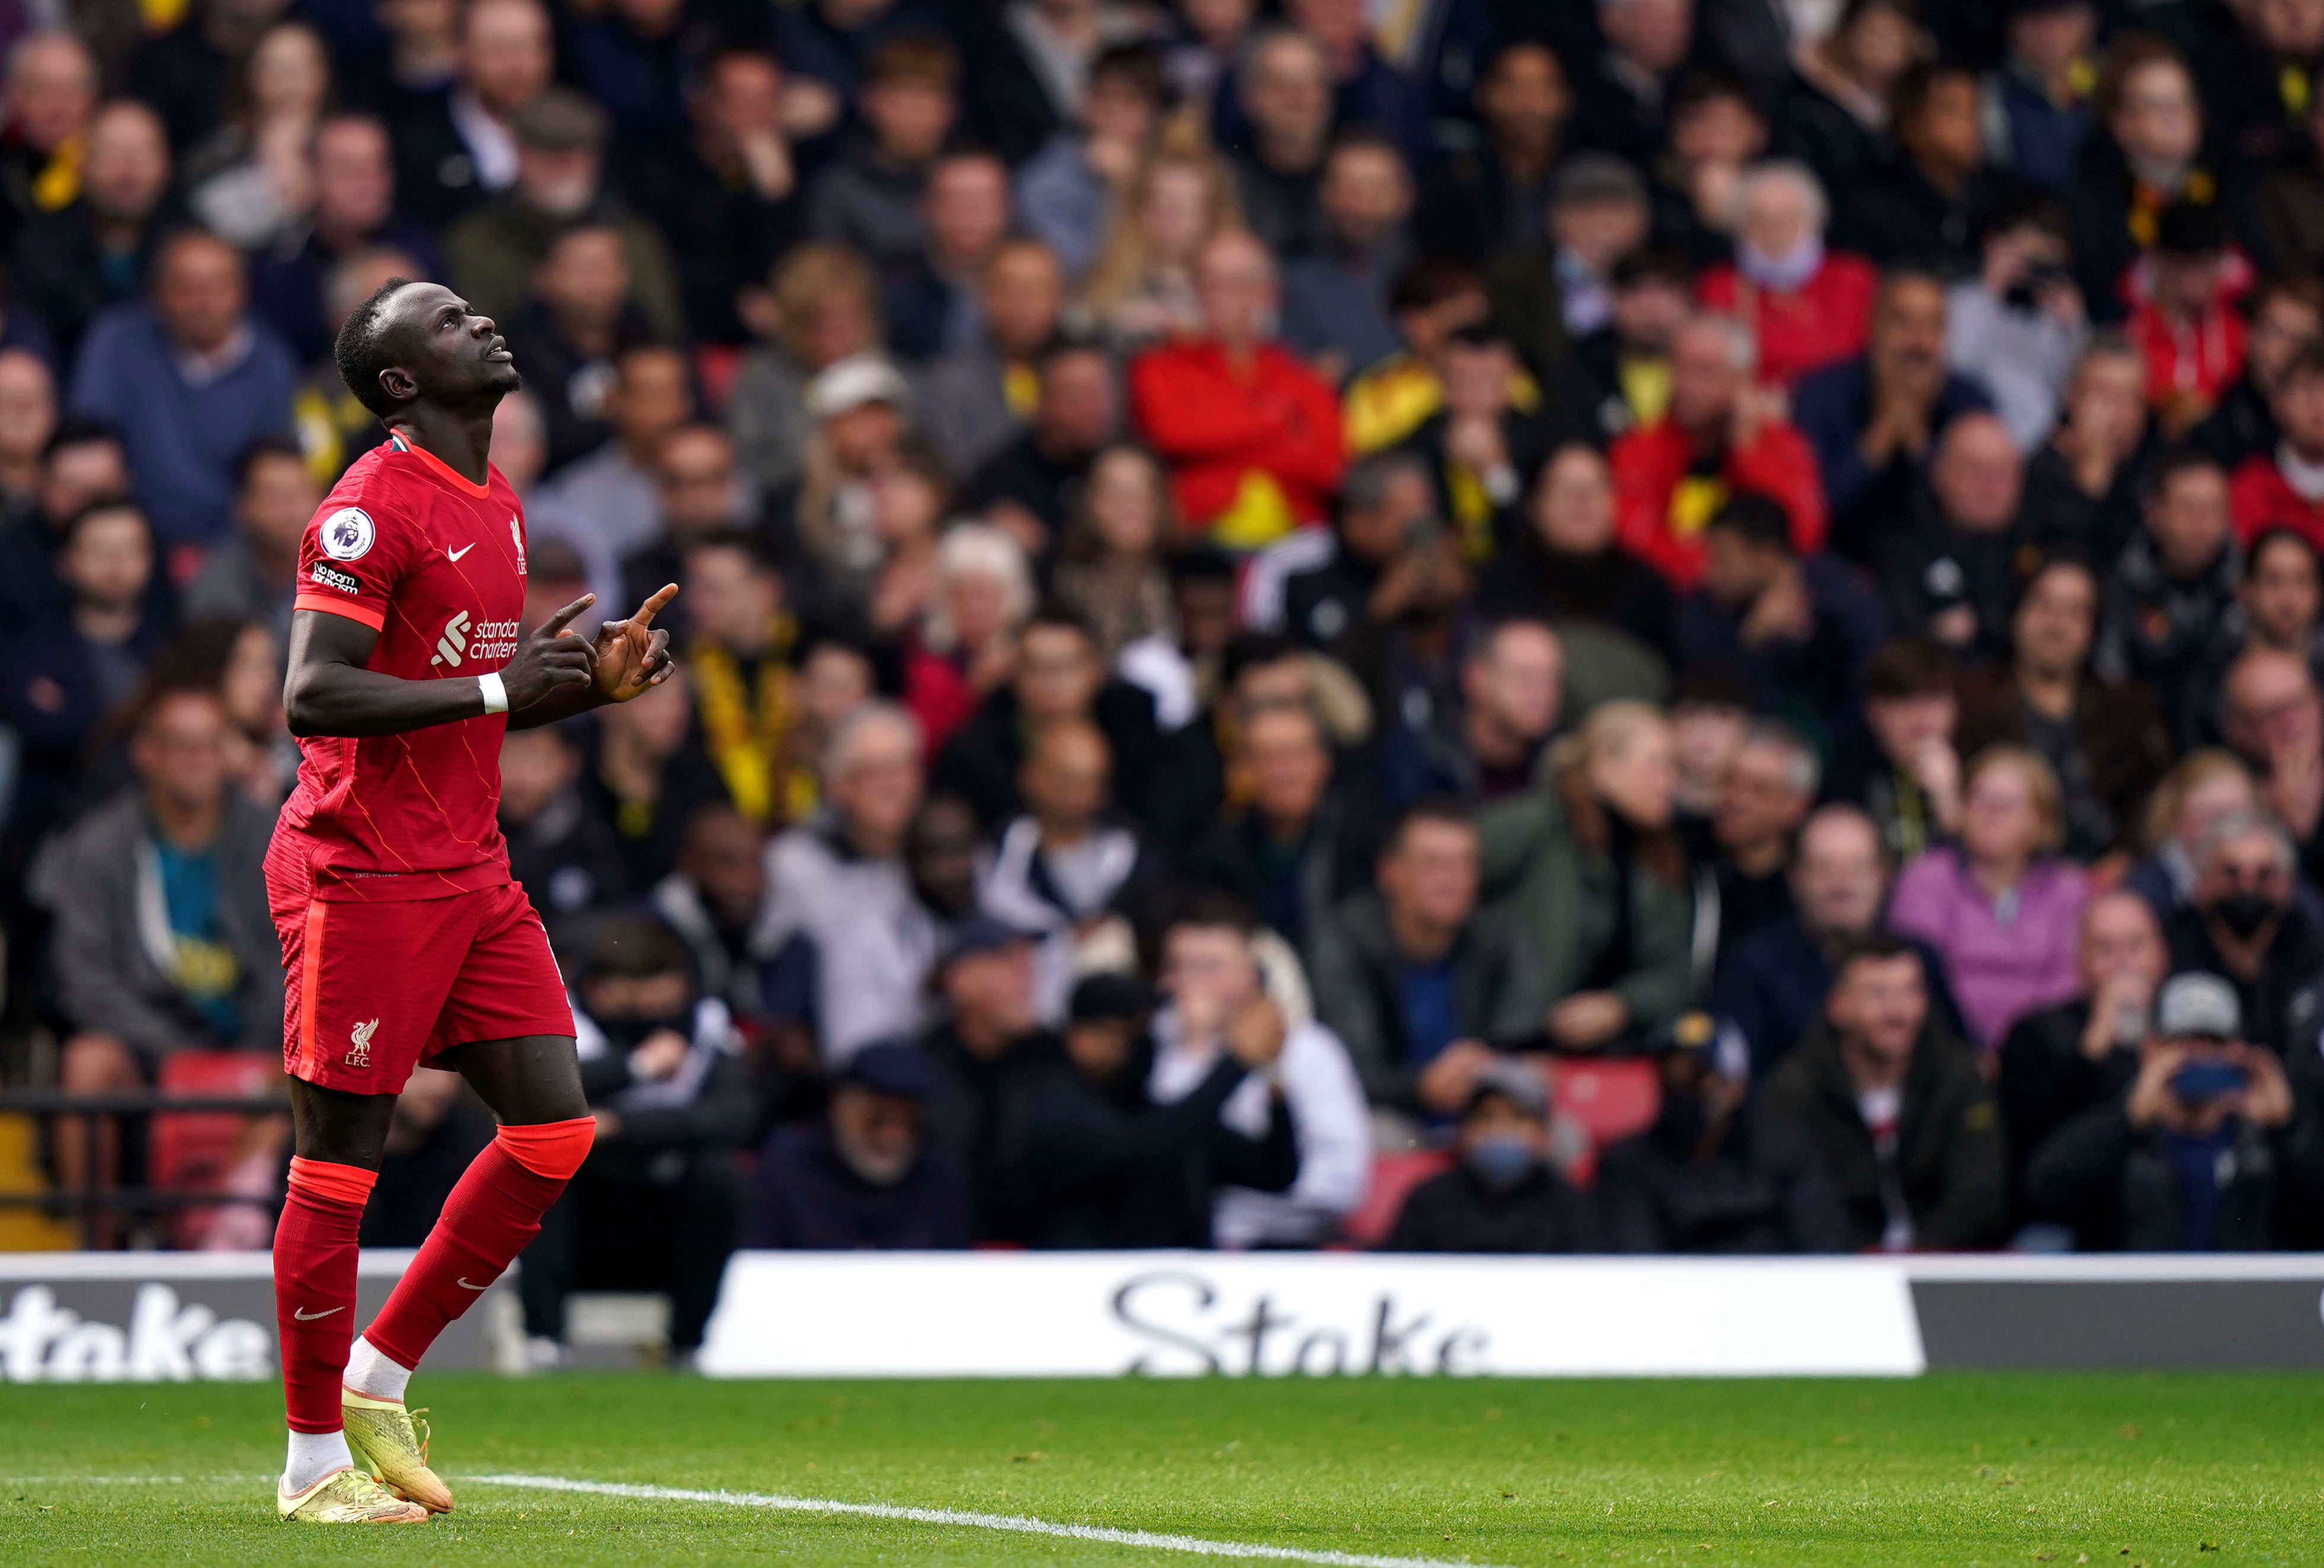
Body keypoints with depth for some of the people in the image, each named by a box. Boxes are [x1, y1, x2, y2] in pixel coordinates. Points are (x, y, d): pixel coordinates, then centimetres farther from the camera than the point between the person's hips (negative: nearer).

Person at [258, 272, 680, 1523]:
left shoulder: (497, 506, 16)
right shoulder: (374, 506, -13)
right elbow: (313, 696, -21)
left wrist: (596, 683, 7)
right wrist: (497, 687, -21)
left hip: (470, 875, 9)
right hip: (359, 873, -9)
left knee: (555, 1129, 3)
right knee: (340, 1158, -1)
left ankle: (380, 1376, 16)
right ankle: (315, 1459, 8)